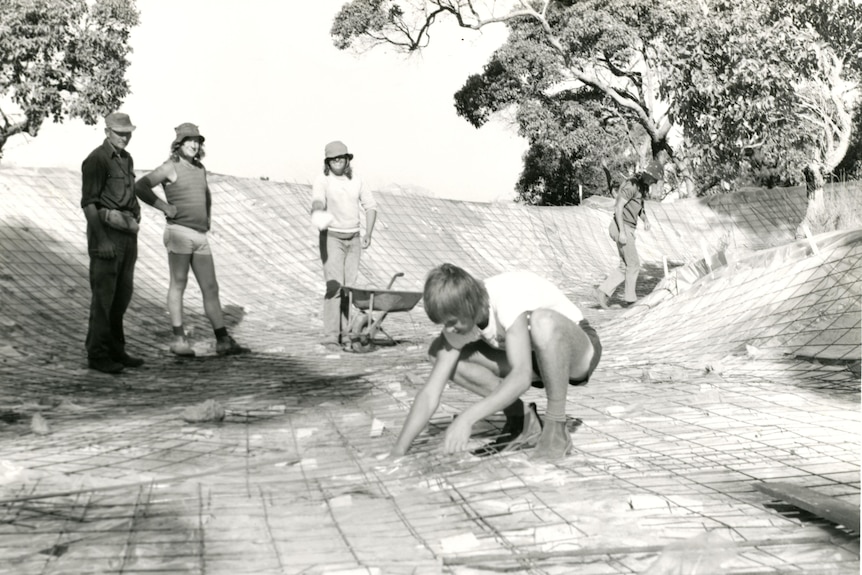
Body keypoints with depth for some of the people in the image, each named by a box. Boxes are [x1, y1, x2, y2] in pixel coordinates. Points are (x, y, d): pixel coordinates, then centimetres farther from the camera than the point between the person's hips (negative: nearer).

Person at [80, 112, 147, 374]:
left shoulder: (126, 159, 14)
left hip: (126, 233, 8)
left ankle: (115, 350, 19)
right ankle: (97, 355, 3)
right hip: (105, 233, -8)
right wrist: (102, 240, -21)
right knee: (103, 296, -4)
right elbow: (88, 203, -15)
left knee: (122, 294, 11)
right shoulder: (96, 160, -12)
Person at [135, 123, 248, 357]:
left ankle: (223, 341, 6)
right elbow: (140, 186, -14)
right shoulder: (170, 167, -3)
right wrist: (165, 207, -13)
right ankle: (179, 340, 2)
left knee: (211, 288, 4)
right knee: (178, 284, -3)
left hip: (200, 236, 7)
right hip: (179, 232, -7)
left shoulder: (200, 169, 18)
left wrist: (208, 217, 23)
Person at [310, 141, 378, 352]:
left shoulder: (355, 180, 4)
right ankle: (331, 337, -14)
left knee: (348, 287, 3)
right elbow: (318, 202, -31)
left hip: (353, 239, 5)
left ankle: (343, 334, 9)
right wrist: (318, 215, -54)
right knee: (334, 286, -14)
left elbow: (370, 205, 13)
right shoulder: (322, 181, -11)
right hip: (332, 238, -5)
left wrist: (368, 234, 4)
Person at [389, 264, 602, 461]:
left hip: (579, 350, -6)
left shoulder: (509, 298, -34)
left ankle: (556, 429, -24)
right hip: (533, 358, 6)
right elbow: (430, 393, -14)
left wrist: (467, 418, -49)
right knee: (438, 352, -10)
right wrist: (398, 452, -21)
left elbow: (522, 377, -43)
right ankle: (521, 420, -2)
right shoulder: (459, 318, -14)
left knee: (543, 321, -43)